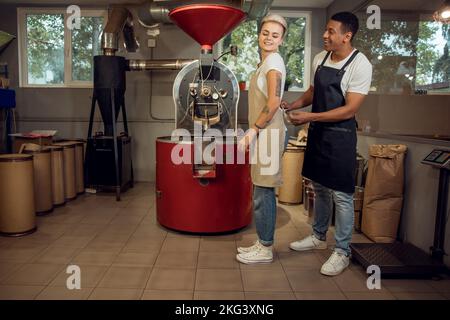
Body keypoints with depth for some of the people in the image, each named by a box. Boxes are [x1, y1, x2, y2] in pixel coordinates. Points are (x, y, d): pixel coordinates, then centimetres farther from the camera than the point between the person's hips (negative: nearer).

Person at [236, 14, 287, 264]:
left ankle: (265, 250, 10)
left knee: (263, 194, -3)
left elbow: (273, 103, -19)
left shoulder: (273, 60, -10)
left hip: (269, 134, -10)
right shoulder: (268, 62, 19)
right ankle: (263, 243, 25)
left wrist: (253, 130, -14)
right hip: (265, 133, 10)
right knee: (263, 193, 14)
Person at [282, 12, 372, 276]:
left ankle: (343, 252, 15)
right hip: (317, 132, 7)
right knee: (320, 188, 18)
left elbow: (350, 110, -20)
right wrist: (292, 106, 3)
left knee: (341, 195, 0)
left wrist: (309, 117, -22)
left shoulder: (360, 65, -16)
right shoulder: (320, 59, 5)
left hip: (340, 135, -7)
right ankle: (319, 237, 35)